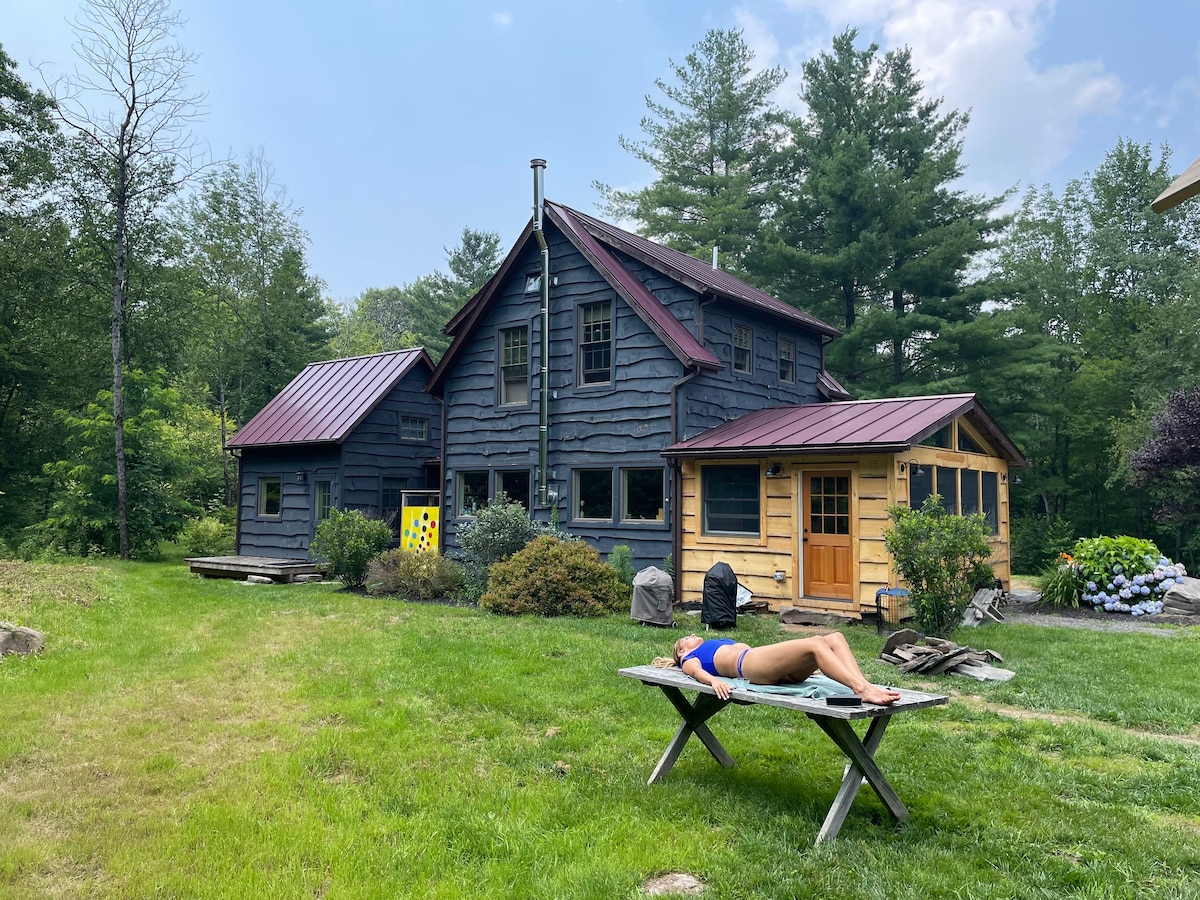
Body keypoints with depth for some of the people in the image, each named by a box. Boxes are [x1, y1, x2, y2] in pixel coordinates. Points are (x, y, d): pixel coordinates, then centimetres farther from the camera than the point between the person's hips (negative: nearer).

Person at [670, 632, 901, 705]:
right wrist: (714, 680, -26)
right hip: (750, 664, -7)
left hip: (780, 670, 7)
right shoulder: (689, 660, 21)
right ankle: (862, 690, -45)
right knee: (815, 643, -29)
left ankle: (866, 687, -36)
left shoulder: (726, 644, 41)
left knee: (835, 638, -16)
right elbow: (697, 671, -1)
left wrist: (808, 664, 29)